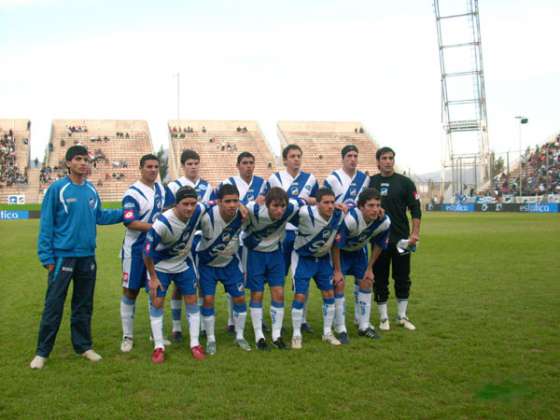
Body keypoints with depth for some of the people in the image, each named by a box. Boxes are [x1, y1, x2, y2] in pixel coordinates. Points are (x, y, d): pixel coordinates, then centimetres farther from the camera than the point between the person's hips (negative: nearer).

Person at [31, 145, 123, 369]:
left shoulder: (91, 190, 6)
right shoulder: (57, 189, -9)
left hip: (87, 257, 5)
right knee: (53, 306, 1)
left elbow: (99, 216, 16)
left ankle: (84, 346, 27)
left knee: (84, 305, 14)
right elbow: (46, 225, -8)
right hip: (63, 256, -5)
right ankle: (42, 352, 13)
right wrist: (46, 257, -11)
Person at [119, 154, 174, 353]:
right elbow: (130, 223, -22)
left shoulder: (162, 189, 6)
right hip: (136, 250, -6)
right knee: (130, 291, 3)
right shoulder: (132, 193, -14)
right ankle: (127, 337, 14)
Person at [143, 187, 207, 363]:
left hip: (184, 263, 4)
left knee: (192, 301, 5)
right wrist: (153, 278, -15)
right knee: (156, 303, -2)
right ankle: (159, 347, 12)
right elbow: (147, 252, -25)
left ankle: (195, 344, 16)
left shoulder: (199, 211, -24)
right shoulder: (162, 223, -37)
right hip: (160, 266, -4)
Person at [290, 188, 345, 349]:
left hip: (323, 258, 5)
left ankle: (327, 333, 22)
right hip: (303, 258, -4)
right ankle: (296, 335, 11)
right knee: (300, 296, -5)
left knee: (329, 294, 7)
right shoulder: (306, 213, -33)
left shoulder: (339, 215, -19)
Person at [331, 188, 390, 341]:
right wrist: (337, 271, -19)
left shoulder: (384, 222, -23)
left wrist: (370, 268, 1)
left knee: (366, 284, 3)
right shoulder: (349, 219, -40)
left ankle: (364, 326, 18)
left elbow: (378, 246, -4)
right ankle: (340, 329, -2)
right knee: (338, 284, -14)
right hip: (340, 251, -5)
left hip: (359, 251, 5)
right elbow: (336, 245, -27)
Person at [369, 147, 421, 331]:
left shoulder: (405, 182, 0)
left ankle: (402, 316, 21)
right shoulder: (370, 182, 4)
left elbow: (415, 209, 0)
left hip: (402, 238, 0)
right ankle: (383, 317, 17)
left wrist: (415, 233, -9)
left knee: (403, 279, 7)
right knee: (380, 279, 6)